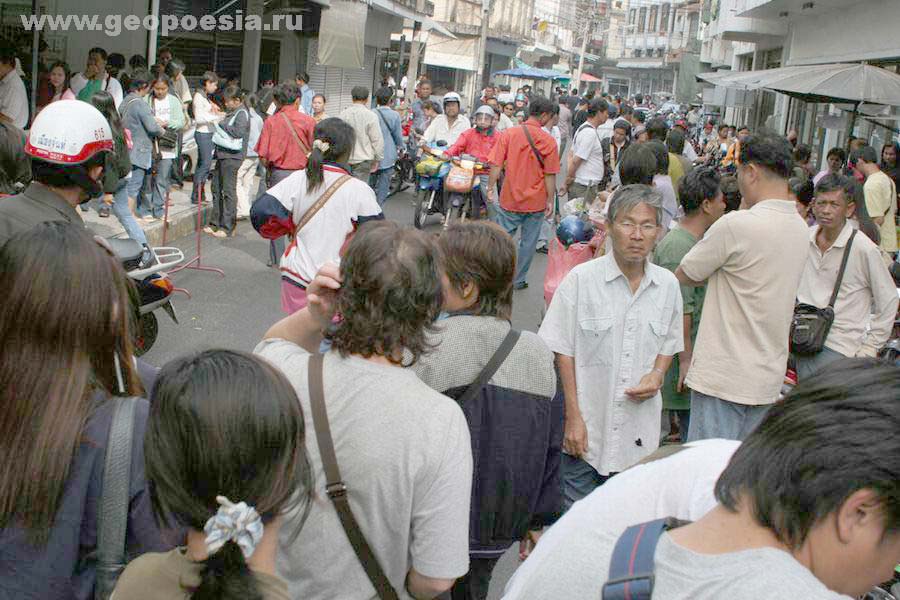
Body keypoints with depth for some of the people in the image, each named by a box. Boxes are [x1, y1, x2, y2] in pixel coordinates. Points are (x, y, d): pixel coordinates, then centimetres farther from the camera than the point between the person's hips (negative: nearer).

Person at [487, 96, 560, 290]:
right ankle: (519, 280, 19)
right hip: (536, 201, 0)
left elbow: (496, 165, -7)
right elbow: (550, 175, -7)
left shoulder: (508, 134, -6)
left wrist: (490, 188, 4)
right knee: (528, 242, 11)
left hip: (510, 199, 1)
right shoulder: (549, 141, -8)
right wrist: (550, 201, 1)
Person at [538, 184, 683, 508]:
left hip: (639, 431, 3)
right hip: (586, 429, -3)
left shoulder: (667, 284, 3)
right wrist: (573, 417, -8)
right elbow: (563, 351, -5)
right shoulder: (581, 279, -9)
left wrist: (657, 375, -5)